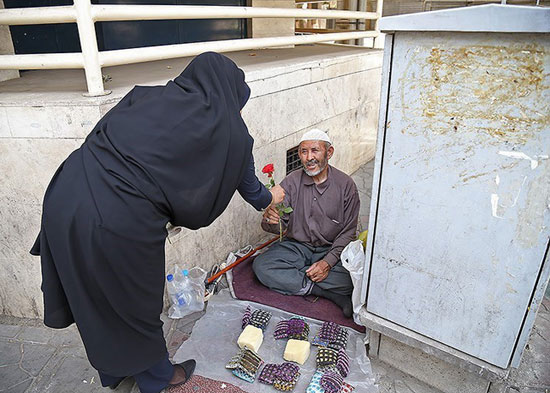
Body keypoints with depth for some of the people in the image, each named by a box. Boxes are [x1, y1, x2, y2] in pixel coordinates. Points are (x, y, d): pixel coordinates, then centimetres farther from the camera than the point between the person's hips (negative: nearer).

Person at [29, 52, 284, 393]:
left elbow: (100, 140, 15)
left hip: (64, 196, 6)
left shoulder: (149, 96, 13)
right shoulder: (231, 132, 2)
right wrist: (269, 199, 39)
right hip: (122, 221, -6)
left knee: (92, 297, 26)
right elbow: (248, 185, 17)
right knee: (135, 305, 19)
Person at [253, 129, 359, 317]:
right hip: (296, 247, 2)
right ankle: (332, 293, -19)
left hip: (331, 250, -1)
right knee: (261, 266, -24)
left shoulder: (346, 185, -6)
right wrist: (269, 220, -35)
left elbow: (348, 232, -5)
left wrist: (328, 262, -18)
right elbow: (280, 225, -9)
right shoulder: (291, 182, -4)